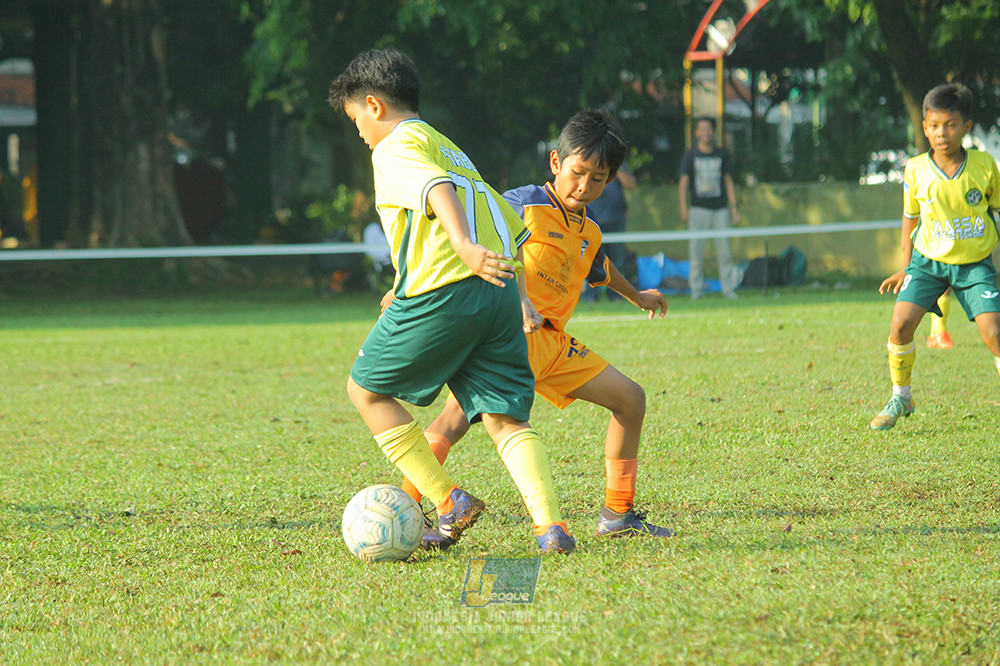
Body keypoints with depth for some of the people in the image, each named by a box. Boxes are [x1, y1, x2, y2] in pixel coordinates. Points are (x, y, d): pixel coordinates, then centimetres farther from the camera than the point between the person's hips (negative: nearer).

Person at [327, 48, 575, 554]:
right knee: (505, 418, 2)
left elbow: (435, 189, -19)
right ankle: (550, 525, -19)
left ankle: (449, 502, 2)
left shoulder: (396, 146, 3)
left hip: (443, 289, -8)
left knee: (366, 389, 11)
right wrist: (521, 300, 34)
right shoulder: (452, 151, 30)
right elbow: (513, 227, 32)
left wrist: (463, 245, -35)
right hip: (498, 291, 8)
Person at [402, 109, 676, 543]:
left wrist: (637, 297, 57)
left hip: (550, 341, 9)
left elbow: (600, 269, 39)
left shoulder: (589, 233, 15)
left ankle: (618, 515, 18)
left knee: (630, 399, 10)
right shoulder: (523, 207, -9)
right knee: (461, 411, -32)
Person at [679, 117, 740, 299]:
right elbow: (684, 182, 0)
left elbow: (728, 181, 12)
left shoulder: (722, 154, 10)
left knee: (724, 249, -1)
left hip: (720, 209, 1)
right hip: (698, 209, -1)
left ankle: (728, 288, 4)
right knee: (696, 251, -4)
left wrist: (734, 206, 4)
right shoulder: (690, 156, 4)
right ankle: (697, 289, 2)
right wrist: (684, 208, -11)